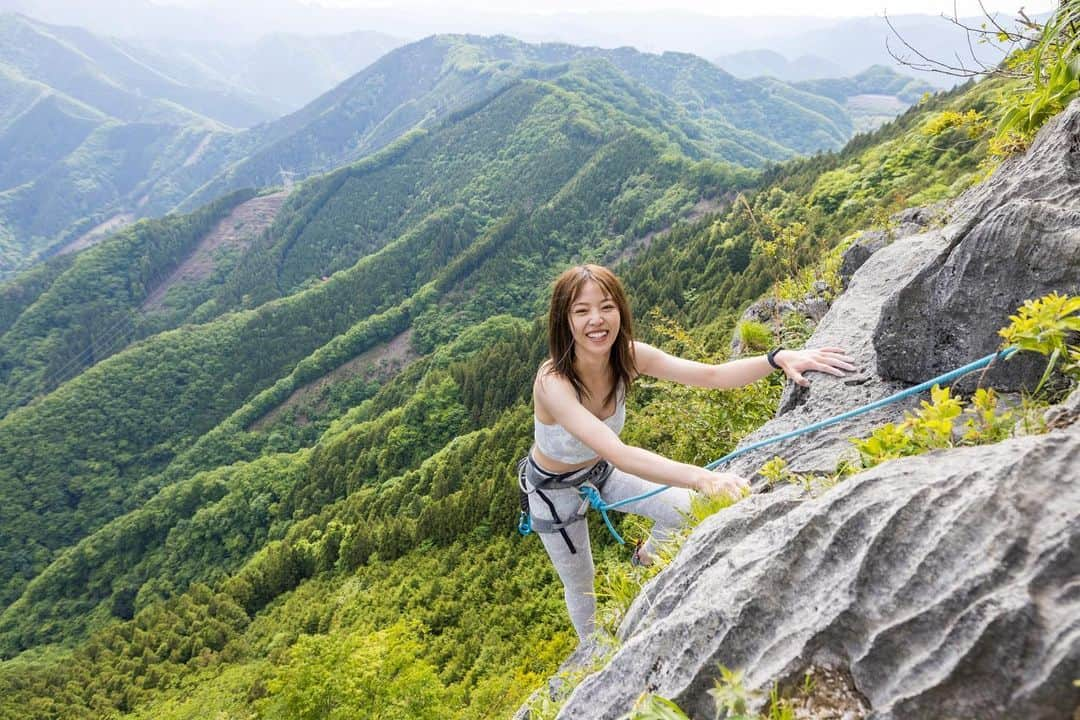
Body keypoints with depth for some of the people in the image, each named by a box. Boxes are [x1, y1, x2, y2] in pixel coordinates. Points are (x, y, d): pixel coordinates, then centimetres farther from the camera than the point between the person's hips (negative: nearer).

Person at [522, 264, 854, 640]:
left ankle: (646, 556, 33)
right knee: (580, 585, 12)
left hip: (600, 470, 5)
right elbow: (617, 453, -51)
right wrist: (701, 478, -63)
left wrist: (779, 358, -46)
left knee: (684, 509, 0)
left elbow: (711, 375, -30)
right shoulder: (553, 382, -39)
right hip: (553, 489, -4)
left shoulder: (627, 356, -22)